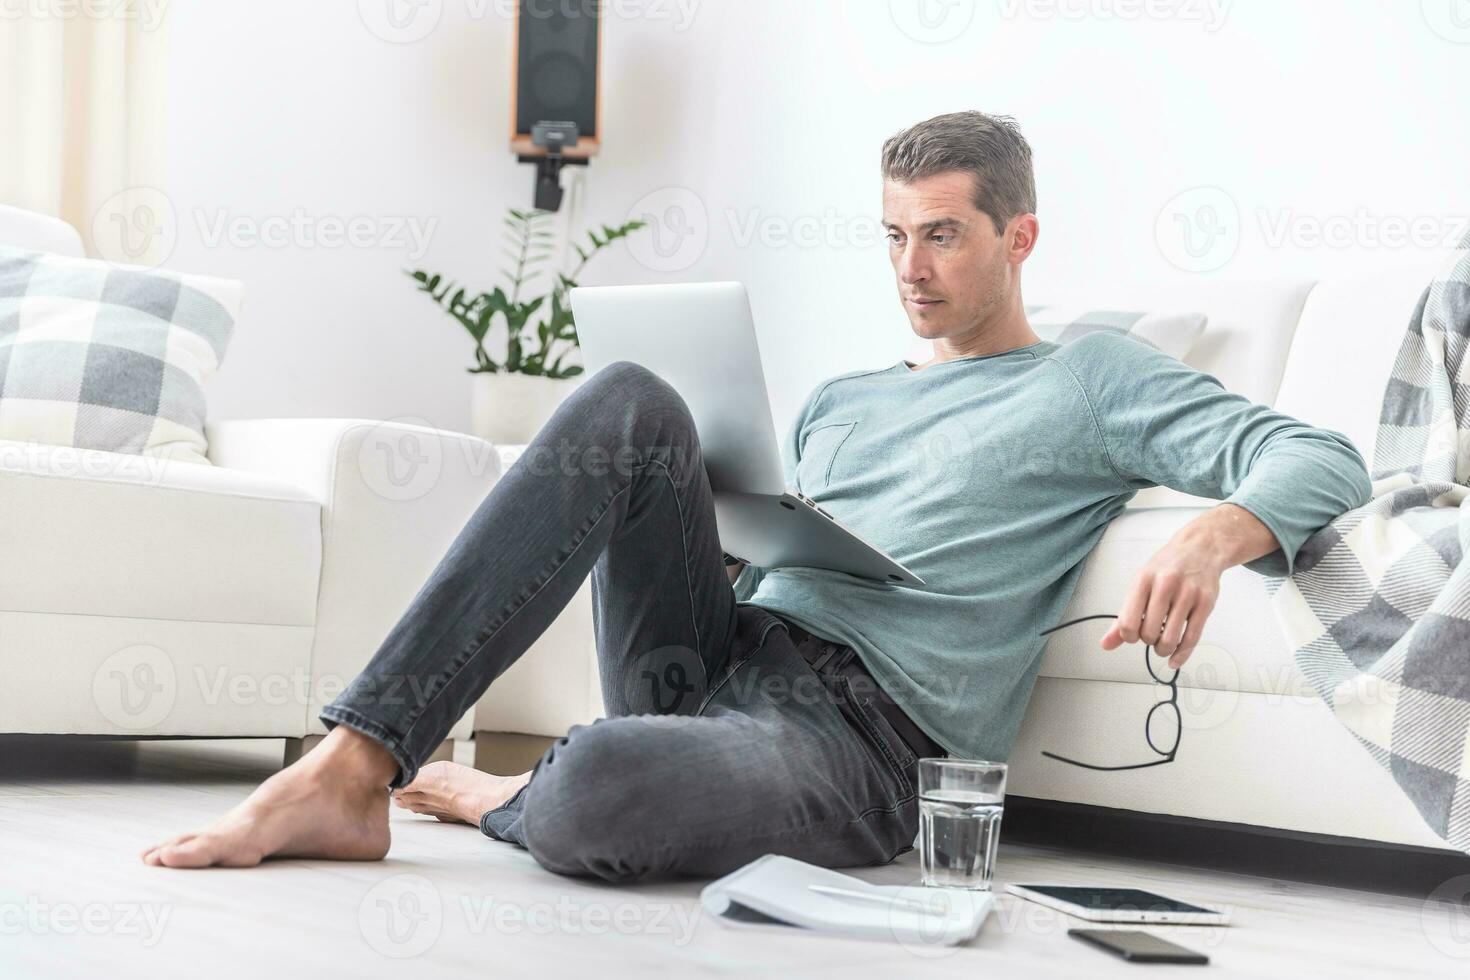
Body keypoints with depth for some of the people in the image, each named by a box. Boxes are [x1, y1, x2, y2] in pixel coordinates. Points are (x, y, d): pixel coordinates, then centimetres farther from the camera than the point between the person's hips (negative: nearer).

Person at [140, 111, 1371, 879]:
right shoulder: (838, 401, 28)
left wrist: (1214, 534, -26)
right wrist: (688, 538, 5)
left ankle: (507, 800, 1)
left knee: (601, 782, -40)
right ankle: (351, 771, -24)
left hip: (857, 741, -6)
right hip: (726, 656, 6)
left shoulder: (1094, 382, 9)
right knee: (630, 400, -20)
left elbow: (1323, 462, -2)